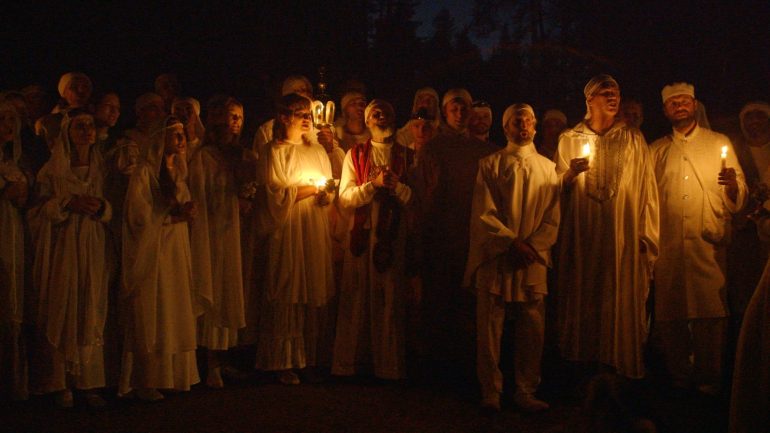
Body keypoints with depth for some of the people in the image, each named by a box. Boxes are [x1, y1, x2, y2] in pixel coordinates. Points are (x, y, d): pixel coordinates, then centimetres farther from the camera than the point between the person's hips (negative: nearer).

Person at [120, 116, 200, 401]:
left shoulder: (178, 172, 15)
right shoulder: (144, 172, -7)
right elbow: (139, 217, -13)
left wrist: (186, 212, -3)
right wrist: (175, 216, -12)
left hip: (177, 251, 7)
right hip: (152, 253, -7)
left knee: (175, 314, 6)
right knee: (151, 318, -6)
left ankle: (173, 375, 11)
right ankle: (145, 382, -1)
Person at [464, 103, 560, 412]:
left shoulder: (547, 168, 14)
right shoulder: (490, 164, 7)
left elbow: (552, 218, 7)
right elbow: (484, 213, -2)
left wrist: (532, 247, -9)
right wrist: (513, 241, -12)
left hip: (533, 259, 2)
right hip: (495, 256, -2)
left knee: (532, 329, 0)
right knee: (490, 327, -2)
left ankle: (526, 392, 10)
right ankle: (491, 392, 7)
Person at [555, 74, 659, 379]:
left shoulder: (633, 140, 8)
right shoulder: (570, 140, 10)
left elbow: (646, 191, 4)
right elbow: (555, 191, 8)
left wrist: (647, 238, -2)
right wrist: (569, 175, -14)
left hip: (623, 237, 0)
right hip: (582, 237, 0)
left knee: (621, 303, -3)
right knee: (582, 301, 0)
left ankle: (620, 365, 5)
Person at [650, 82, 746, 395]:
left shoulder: (719, 143, 12)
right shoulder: (656, 150, 18)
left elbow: (738, 198, 7)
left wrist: (732, 184, -14)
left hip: (708, 241, -2)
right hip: (668, 243, 2)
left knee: (710, 310, -9)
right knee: (670, 313, 0)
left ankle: (709, 378, -3)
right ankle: (678, 377, 10)